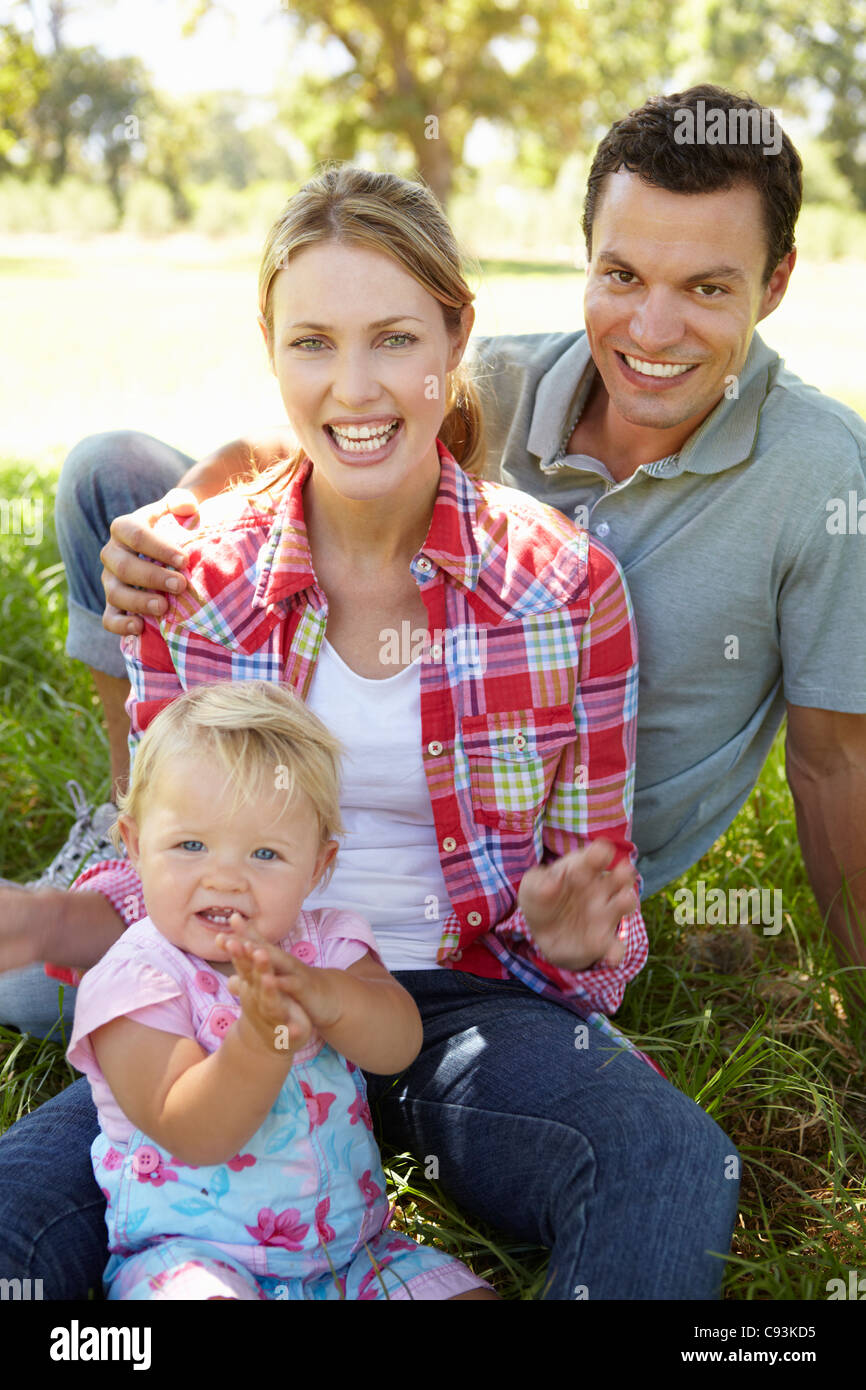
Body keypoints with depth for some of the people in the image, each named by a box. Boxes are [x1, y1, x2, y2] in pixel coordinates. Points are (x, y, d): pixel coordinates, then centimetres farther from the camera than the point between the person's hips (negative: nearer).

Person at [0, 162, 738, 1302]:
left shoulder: (565, 582, -6)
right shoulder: (193, 577, -3)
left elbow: (594, 881, 4)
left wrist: (575, 933, -20)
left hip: (472, 995, 0)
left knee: (677, 1170, -31)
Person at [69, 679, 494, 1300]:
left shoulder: (326, 944, 1)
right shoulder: (134, 981, -13)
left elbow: (400, 1043, -16)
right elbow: (191, 1136, -22)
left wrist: (318, 993, -37)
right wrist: (265, 1038, -39)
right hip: (190, 1249, -4)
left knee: (468, 1290, -10)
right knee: (202, 1291, -36)